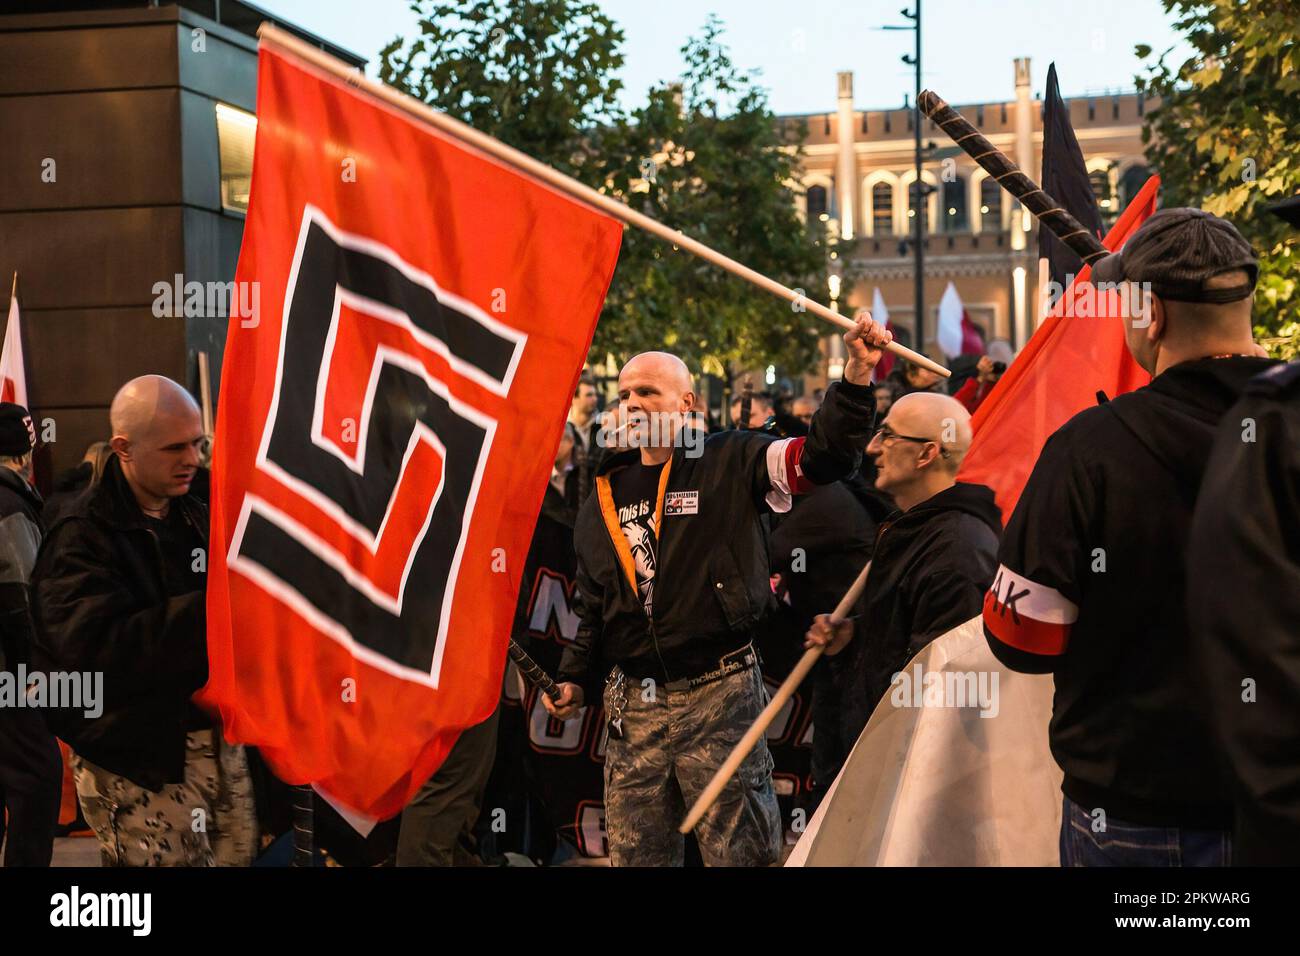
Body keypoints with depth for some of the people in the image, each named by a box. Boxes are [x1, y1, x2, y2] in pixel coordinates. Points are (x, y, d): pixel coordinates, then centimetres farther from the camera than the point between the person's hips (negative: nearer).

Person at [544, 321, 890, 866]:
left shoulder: (732, 464, 0)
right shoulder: (602, 505, 15)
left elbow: (822, 456, -12)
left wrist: (856, 376, -24)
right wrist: (576, 681, 9)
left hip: (720, 696, -5)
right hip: (633, 708, 5)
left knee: (740, 852, -1)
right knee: (636, 856, 10)